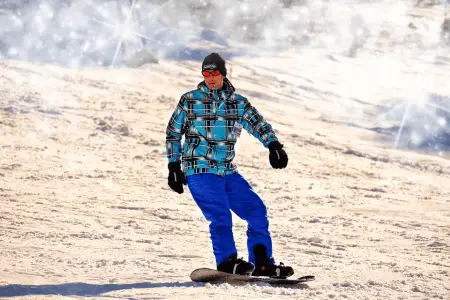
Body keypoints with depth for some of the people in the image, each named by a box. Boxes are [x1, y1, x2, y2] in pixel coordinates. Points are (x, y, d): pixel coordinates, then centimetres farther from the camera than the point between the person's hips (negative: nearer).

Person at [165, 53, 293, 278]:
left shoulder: (238, 103, 9)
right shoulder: (190, 101, 2)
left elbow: (259, 124, 3)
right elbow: (173, 133, 8)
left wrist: (274, 146, -17)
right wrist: (174, 166, 2)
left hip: (228, 172, 5)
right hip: (199, 170, -5)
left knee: (257, 211, -2)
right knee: (220, 215, -22)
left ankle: (262, 263, 4)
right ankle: (227, 262, -18)